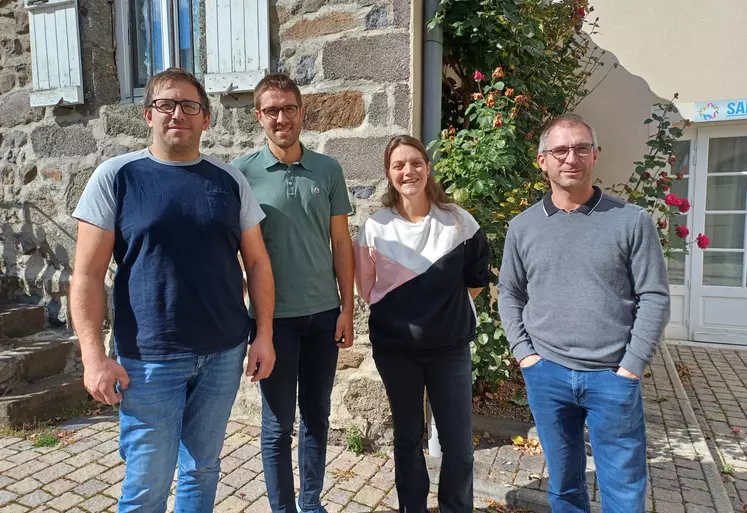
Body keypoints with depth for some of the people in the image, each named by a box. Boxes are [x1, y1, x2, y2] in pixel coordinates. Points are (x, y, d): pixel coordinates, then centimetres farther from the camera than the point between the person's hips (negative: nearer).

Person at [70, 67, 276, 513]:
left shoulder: (230, 181, 4)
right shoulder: (116, 176, -3)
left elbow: (257, 263, 6)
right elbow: (88, 274, -5)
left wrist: (264, 335, 1)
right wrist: (94, 356, -11)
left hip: (224, 354, 3)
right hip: (149, 359, -2)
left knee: (204, 468, 17)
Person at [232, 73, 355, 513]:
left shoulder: (329, 170, 3)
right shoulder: (243, 172, -4)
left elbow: (341, 244, 4)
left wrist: (347, 308, 2)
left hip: (323, 313, 3)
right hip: (274, 316, -2)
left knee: (317, 415, 16)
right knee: (278, 422, 9)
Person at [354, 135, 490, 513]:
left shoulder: (457, 220, -5)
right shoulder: (375, 227, -7)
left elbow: (476, 280, 6)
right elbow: (366, 288, 3)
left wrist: (447, 306, 8)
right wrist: (397, 311, 1)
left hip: (450, 346, 0)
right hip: (395, 347, 0)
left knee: (459, 441, 6)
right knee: (408, 437, 16)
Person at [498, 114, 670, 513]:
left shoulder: (632, 221, -3)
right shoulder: (522, 227, 3)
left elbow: (654, 298, -3)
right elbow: (509, 294, 8)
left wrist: (631, 367, -8)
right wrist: (524, 354, -1)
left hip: (613, 377, -1)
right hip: (546, 375, 2)